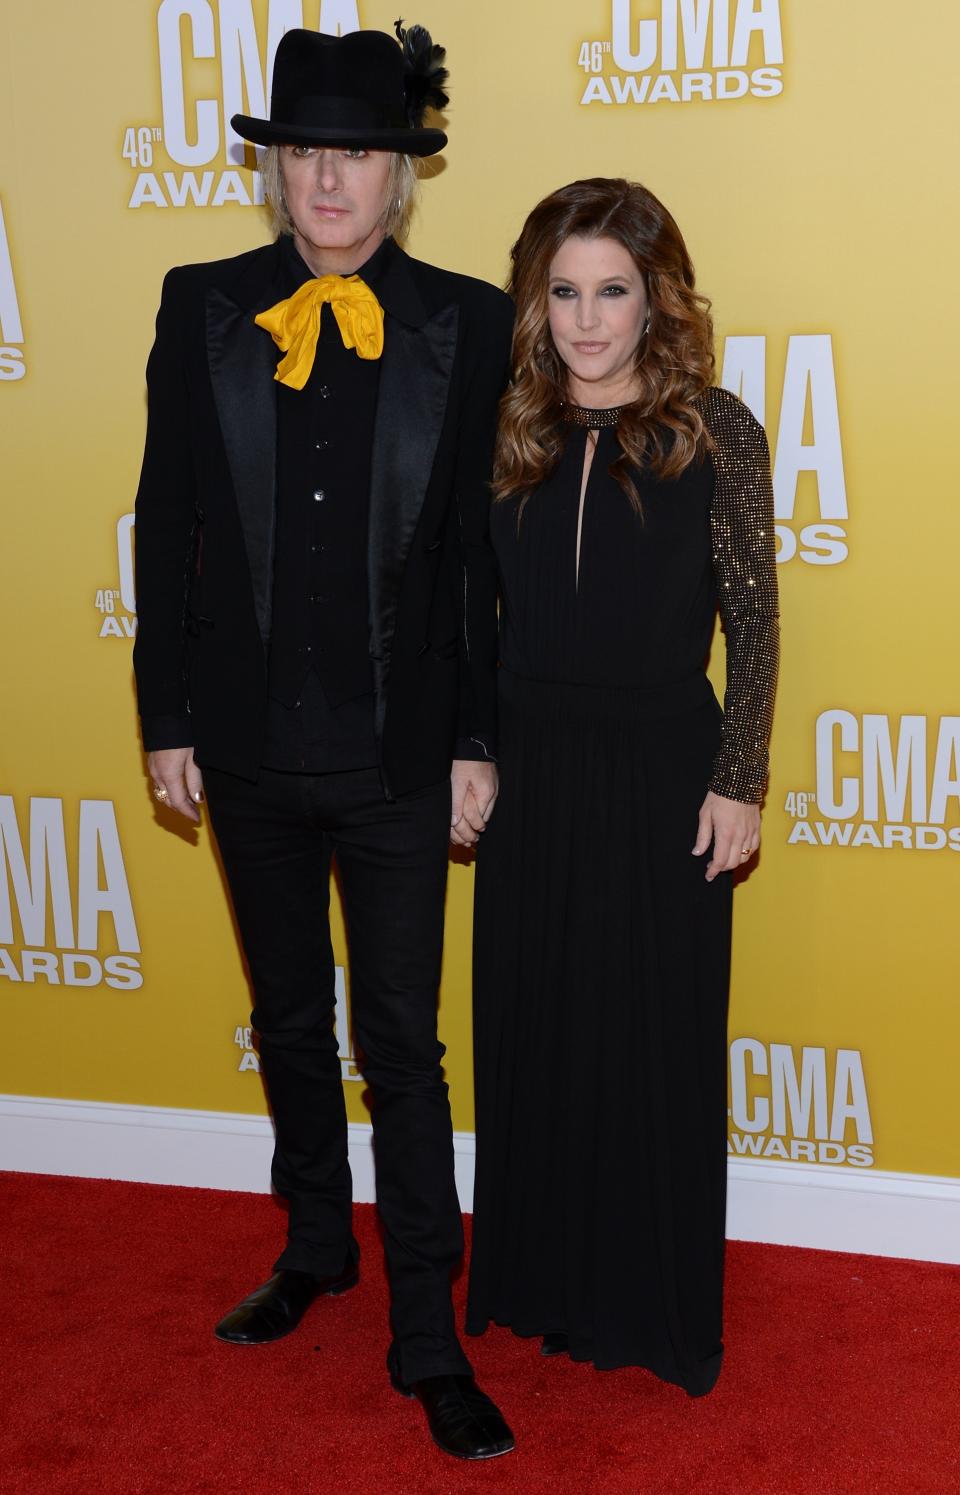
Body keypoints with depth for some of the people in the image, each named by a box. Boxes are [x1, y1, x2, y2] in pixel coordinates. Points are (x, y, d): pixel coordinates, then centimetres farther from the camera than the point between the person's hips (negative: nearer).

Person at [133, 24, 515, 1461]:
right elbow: (167, 525, 3)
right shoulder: (200, 310, 1)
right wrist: (169, 719, 1)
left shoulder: (466, 325, -3)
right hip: (250, 748, 3)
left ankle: (428, 1336, 16)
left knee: (402, 1040, 3)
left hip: (397, 756, -2)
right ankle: (316, 1248, 40)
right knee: (289, 1017, 18)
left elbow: (481, 548, -3)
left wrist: (476, 742, -4)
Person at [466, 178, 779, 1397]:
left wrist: (738, 782, -7)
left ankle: (656, 1298, 26)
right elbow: (473, 604, 8)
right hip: (530, 766, 3)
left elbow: (753, 621, -4)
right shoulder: (507, 430, 2)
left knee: (658, 1038, 7)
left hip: (664, 771, -3)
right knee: (534, 1026, 12)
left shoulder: (716, 432, -7)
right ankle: (544, 1280, 31)